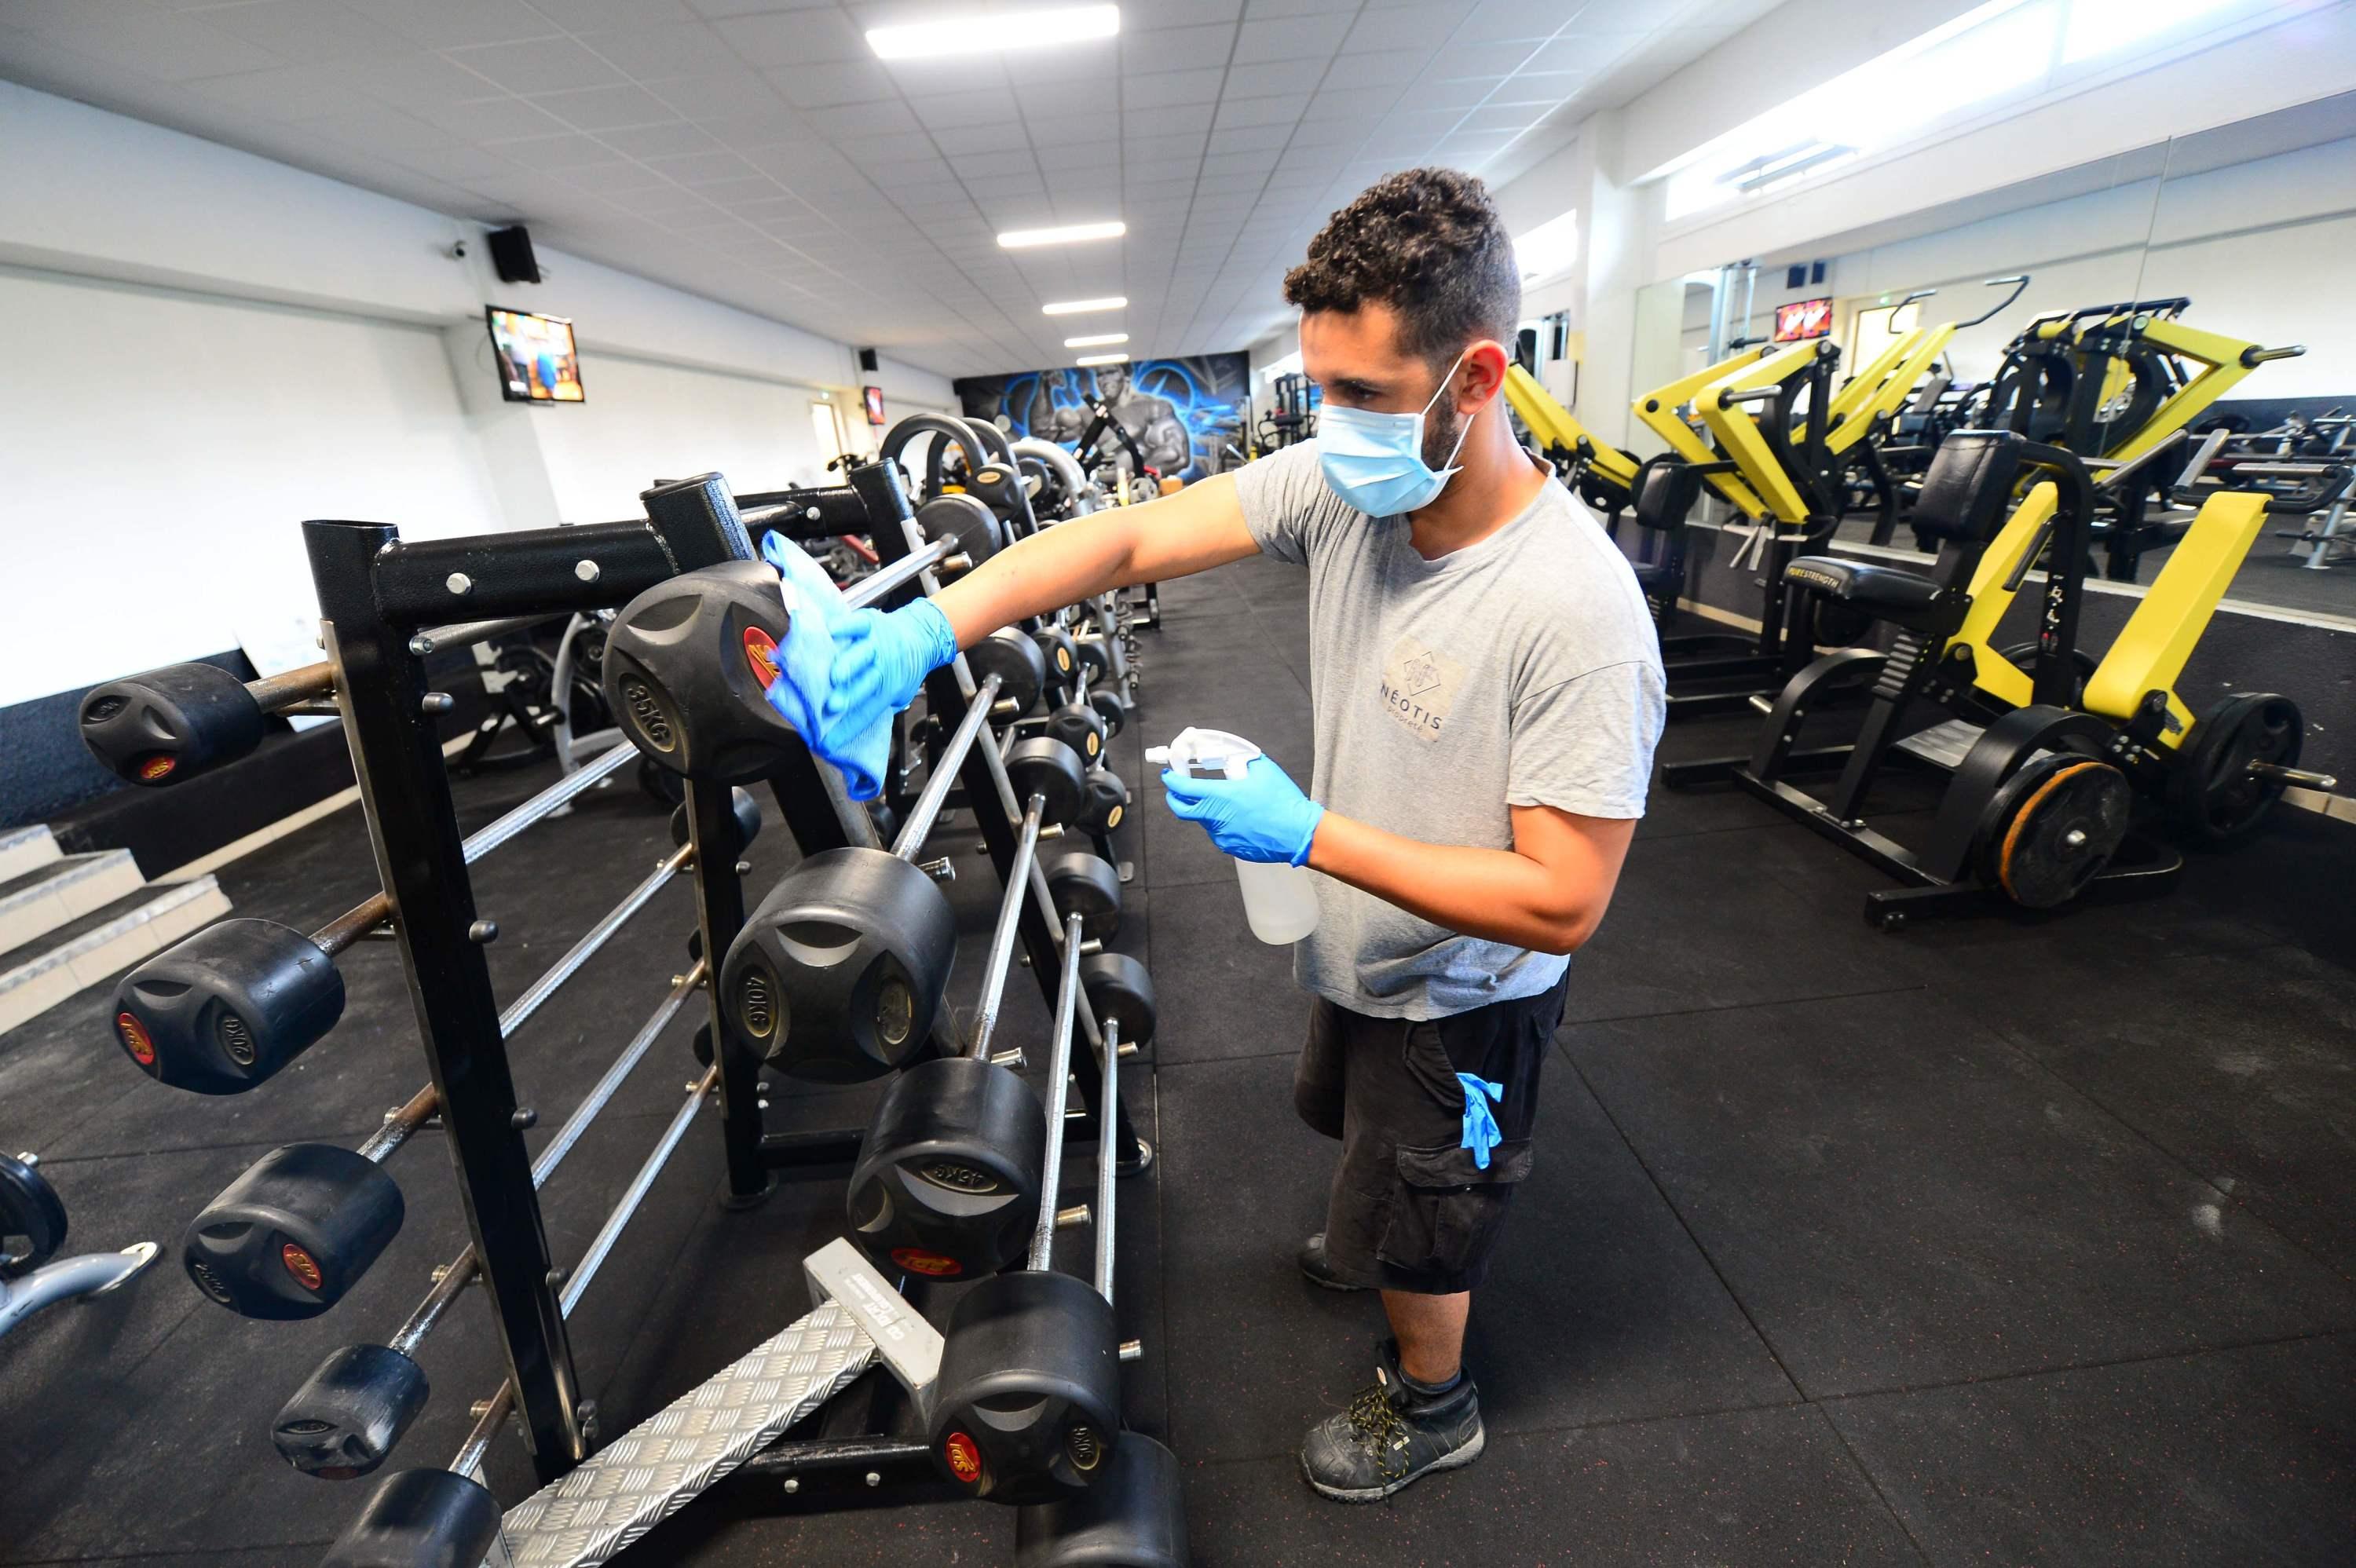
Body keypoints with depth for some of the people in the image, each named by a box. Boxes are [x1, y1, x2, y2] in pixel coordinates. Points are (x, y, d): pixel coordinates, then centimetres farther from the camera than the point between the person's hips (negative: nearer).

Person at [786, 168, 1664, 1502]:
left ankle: (1432, 1410, 52)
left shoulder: (1575, 608, -34)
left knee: (1417, 1238, 19)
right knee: (1368, 1142, 34)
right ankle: (1378, 1244, 68)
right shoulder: (1341, 484, -15)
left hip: (1459, 999, -6)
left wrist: (1307, 835, -32)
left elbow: (1563, 903, -31)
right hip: (1358, 945, 7)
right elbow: (1132, 538, -18)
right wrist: (928, 625, -31)